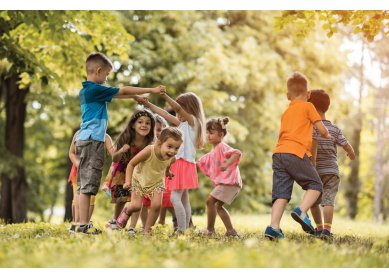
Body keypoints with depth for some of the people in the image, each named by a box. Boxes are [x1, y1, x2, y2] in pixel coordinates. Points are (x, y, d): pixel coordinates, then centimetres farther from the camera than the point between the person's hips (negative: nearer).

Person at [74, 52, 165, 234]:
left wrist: (137, 96, 26)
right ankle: (84, 224, -11)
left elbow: (117, 94, 27)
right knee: (87, 185, -10)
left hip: (84, 140, 10)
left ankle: (83, 224, 10)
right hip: (92, 140, -10)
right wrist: (152, 90, 2)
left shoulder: (86, 90, 17)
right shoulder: (95, 89, -11)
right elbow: (123, 91, -5)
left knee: (84, 185, 8)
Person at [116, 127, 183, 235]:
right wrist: (128, 181, -31)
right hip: (139, 180, -3)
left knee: (156, 205, -14)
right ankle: (126, 212, 26)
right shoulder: (149, 151, -37)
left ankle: (147, 230, 5)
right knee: (136, 206, -12)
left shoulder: (172, 158, -22)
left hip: (156, 183, 3)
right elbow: (131, 164, -25)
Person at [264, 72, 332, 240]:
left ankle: (273, 226, -13)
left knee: (281, 192, 1)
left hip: (278, 153, 6)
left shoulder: (286, 112, 27)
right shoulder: (308, 106, 9)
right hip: (296, 153, -6)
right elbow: (322, 129, 8)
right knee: (315, 185, 6)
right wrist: (327, 136, 30)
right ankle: (301, 211, -16)